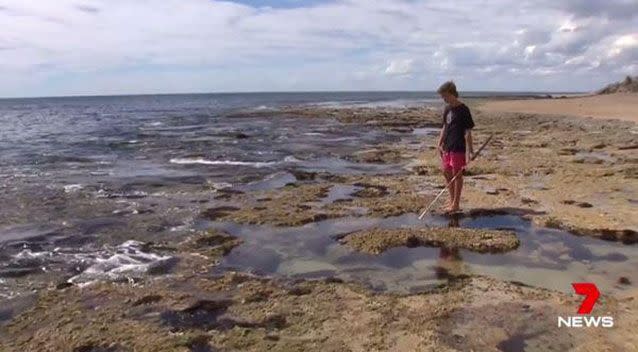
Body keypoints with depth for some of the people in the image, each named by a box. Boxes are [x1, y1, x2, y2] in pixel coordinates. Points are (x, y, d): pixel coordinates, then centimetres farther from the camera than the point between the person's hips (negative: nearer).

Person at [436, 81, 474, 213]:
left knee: (457, 175, 1)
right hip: (447, 147, 8)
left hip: (458, 148, -8)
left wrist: (469, 150, -15)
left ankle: (456, 204, 11)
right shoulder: (447, 109, 9)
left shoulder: (463, 110, -13)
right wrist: (440, 144, 15)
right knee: (447, 172, 14)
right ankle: (452, 200, 28)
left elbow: (468, 132, -13)